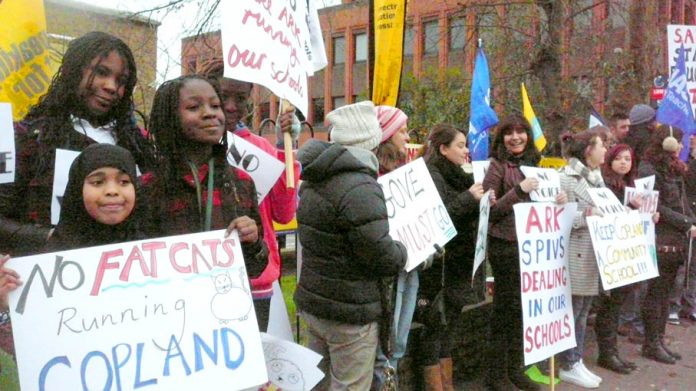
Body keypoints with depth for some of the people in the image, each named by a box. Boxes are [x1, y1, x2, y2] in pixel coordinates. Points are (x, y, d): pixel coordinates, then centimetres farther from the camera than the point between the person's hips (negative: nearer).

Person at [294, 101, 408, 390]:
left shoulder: (314, 179, 5)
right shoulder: (359, 187, -23)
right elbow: (381, 256, -23)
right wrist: (406, 252, -1)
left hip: (312, 300, 9)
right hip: (350, 310, -8)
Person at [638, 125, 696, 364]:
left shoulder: (674, 169, 16)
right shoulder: (648, 169, -10)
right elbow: (657, 208, -15)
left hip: (676, 240, 8)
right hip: (660, 240, -8)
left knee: (665, 291, 12)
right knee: (656, 292, -1)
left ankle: (658, 340, 20)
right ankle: (651, 344, 8)